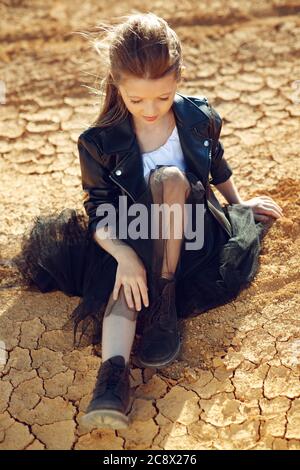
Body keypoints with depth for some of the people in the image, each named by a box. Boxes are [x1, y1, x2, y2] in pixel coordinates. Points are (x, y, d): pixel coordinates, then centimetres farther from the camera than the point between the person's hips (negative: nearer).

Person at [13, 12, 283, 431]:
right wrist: (123, 256, -30)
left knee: (169, 178, -31)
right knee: (127, 280, -34)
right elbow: (99, 213, -12)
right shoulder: (100, 143, -10)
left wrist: (239, 204, 27)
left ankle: (165, 304, -27)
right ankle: (113, 372, -49)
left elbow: (217, 166, 15)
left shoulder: (201, 118, -5)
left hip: (191, 231, 0)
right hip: (132, 238, 0)